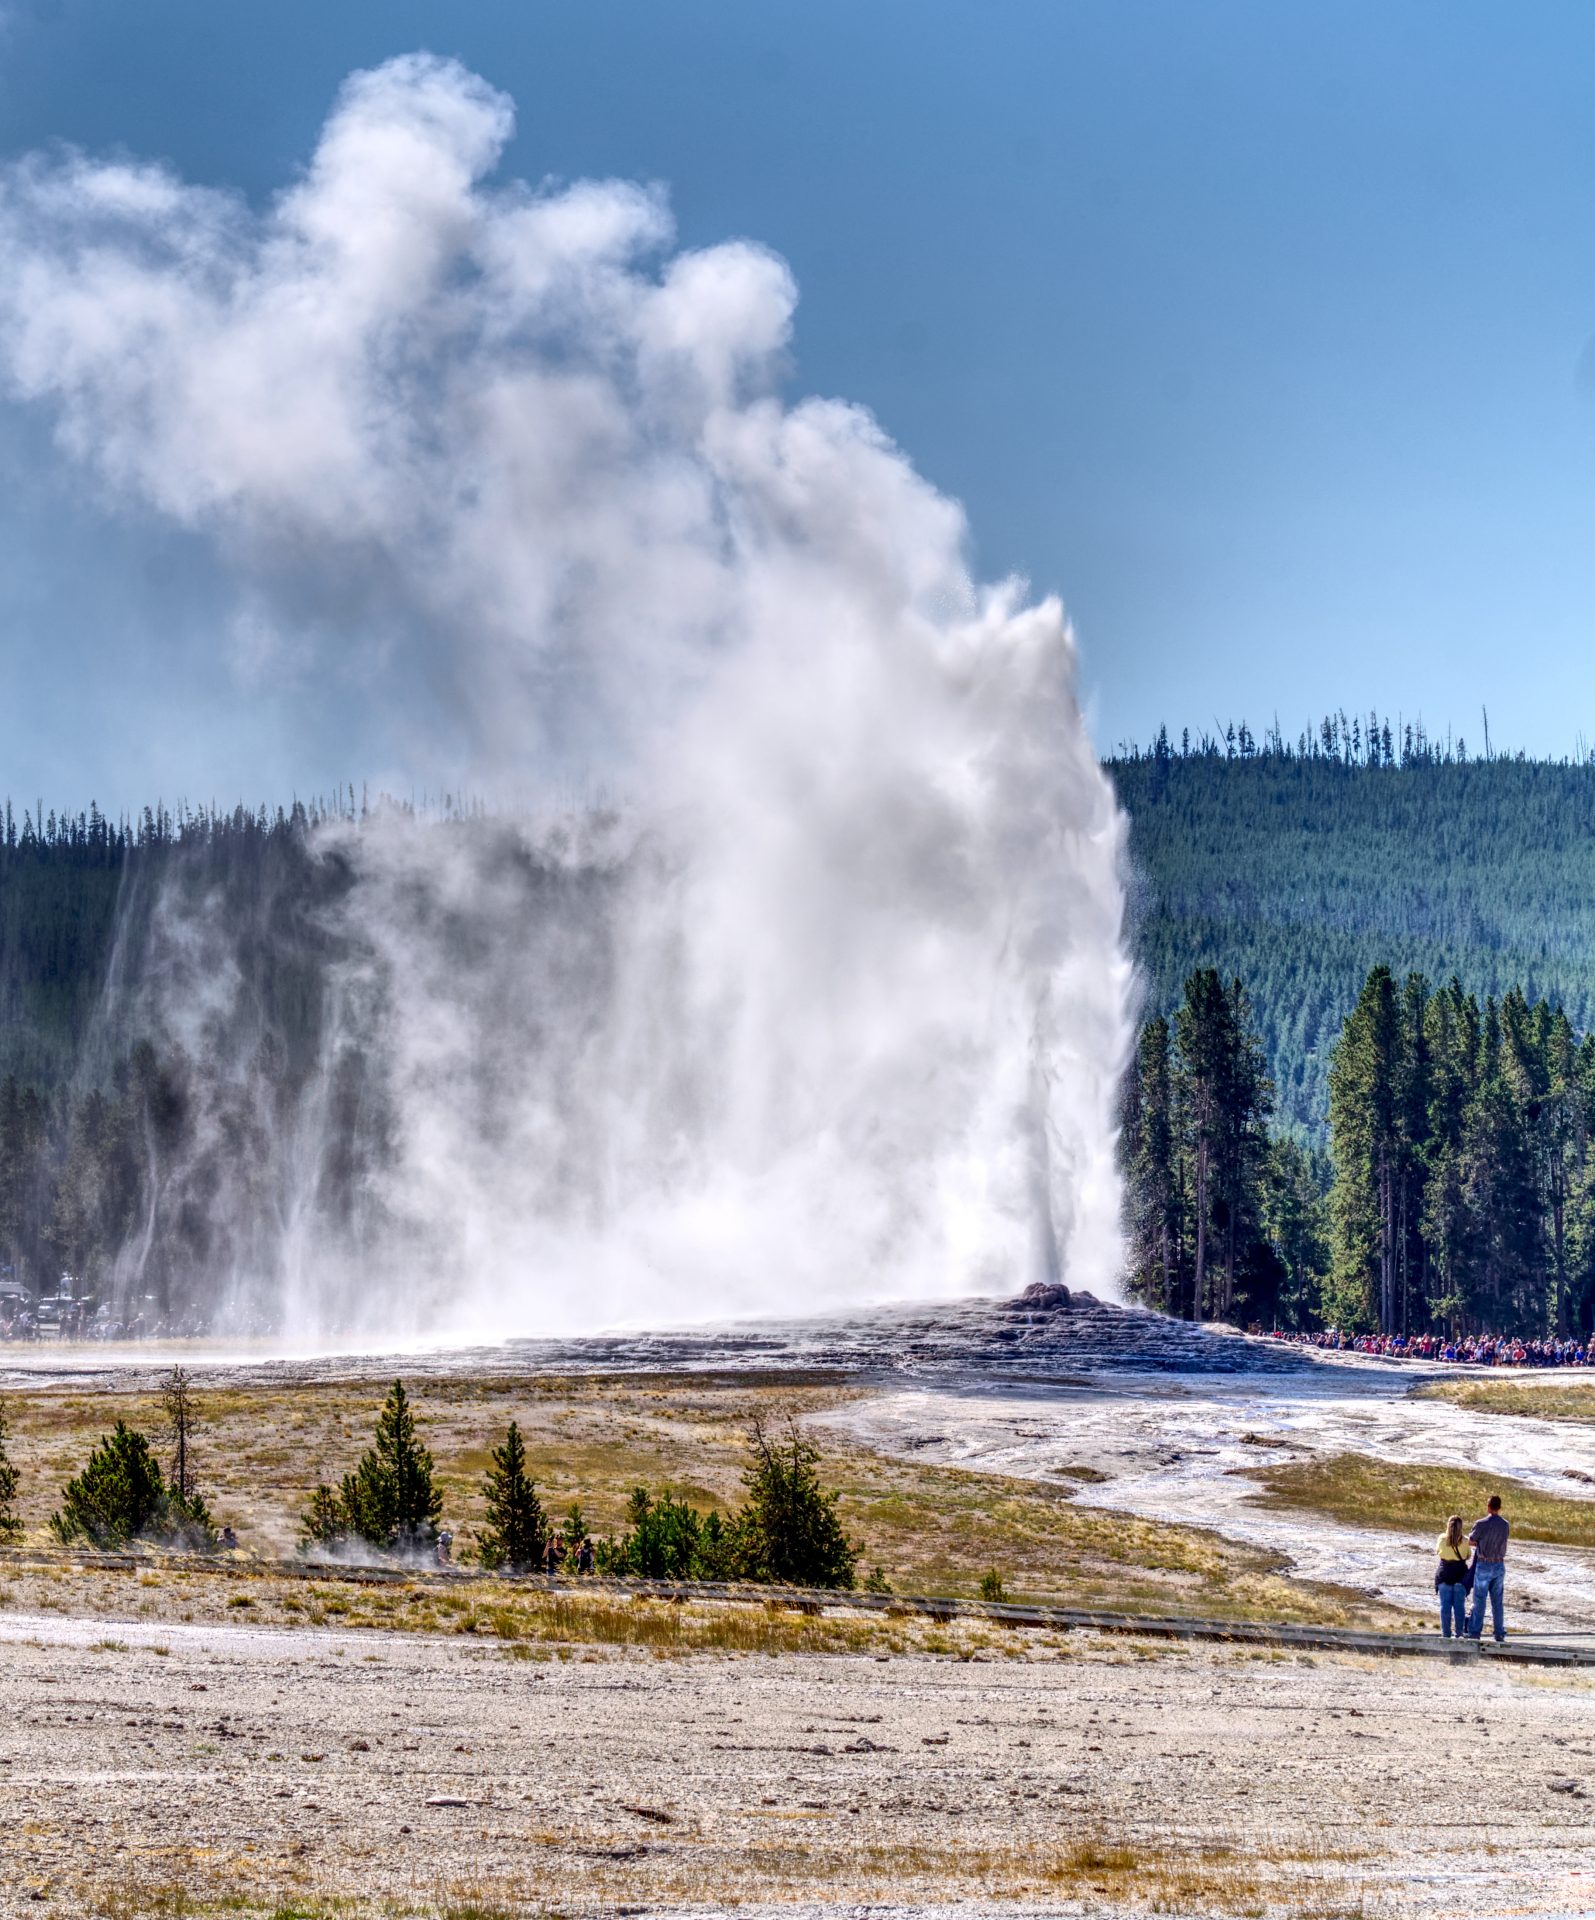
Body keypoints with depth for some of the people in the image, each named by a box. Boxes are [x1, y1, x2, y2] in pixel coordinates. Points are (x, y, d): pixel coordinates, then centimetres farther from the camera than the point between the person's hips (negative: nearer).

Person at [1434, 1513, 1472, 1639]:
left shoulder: (1442, 1538, -7)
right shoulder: (1465, 1541, -8)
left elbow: (1437, 1550, 11)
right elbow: (1467, 1556, 4)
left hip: (1444, 1573, 0)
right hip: (1460, 1573, 0)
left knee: (1445, 1605, 4)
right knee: (1459, 1605, 6)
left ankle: (1446, 1633, 3)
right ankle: (1459, 1633, 6)